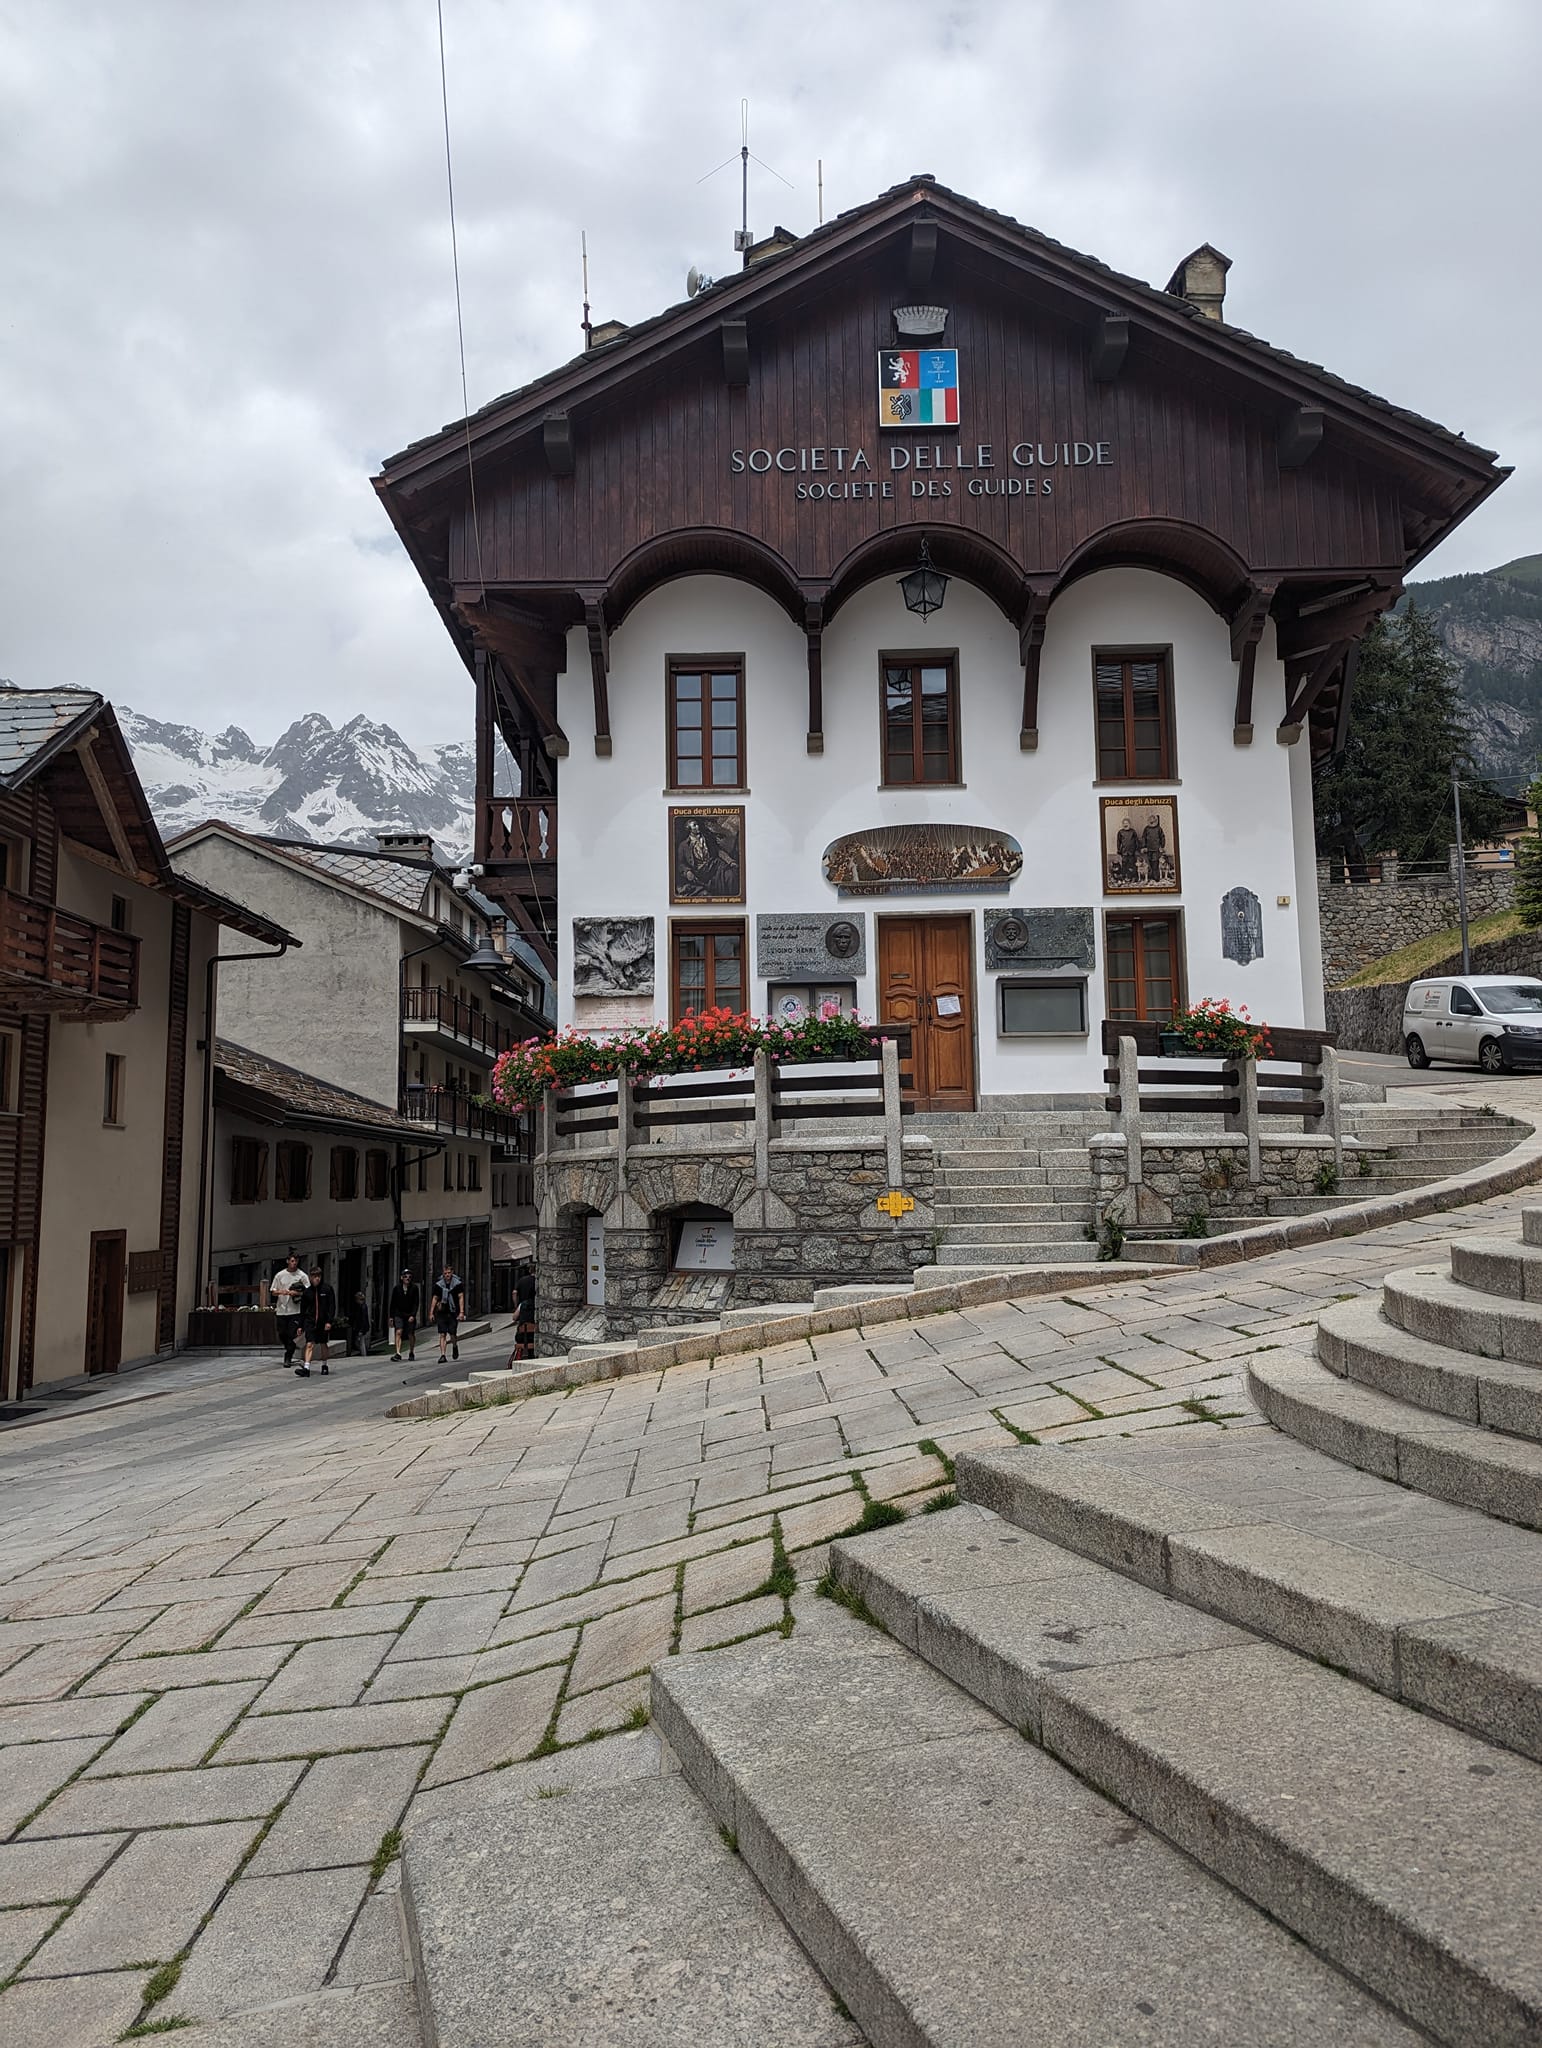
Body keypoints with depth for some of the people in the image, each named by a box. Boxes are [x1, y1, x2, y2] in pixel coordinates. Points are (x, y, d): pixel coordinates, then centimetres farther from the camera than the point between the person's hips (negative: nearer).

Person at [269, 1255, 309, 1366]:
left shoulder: (302, 1275, 0)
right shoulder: (279, 1275, 7)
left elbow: (308, 1292, -3)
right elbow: (273, 1292, 9)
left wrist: (296, 1293, -17)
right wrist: (281, 1292, -11)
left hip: (295, 1310, -2)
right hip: (281, 1310, 3)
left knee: (292, 1335, -7)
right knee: (282, 1334, 8)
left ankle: (288, 1358, 2)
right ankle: (289, 1351, 34)